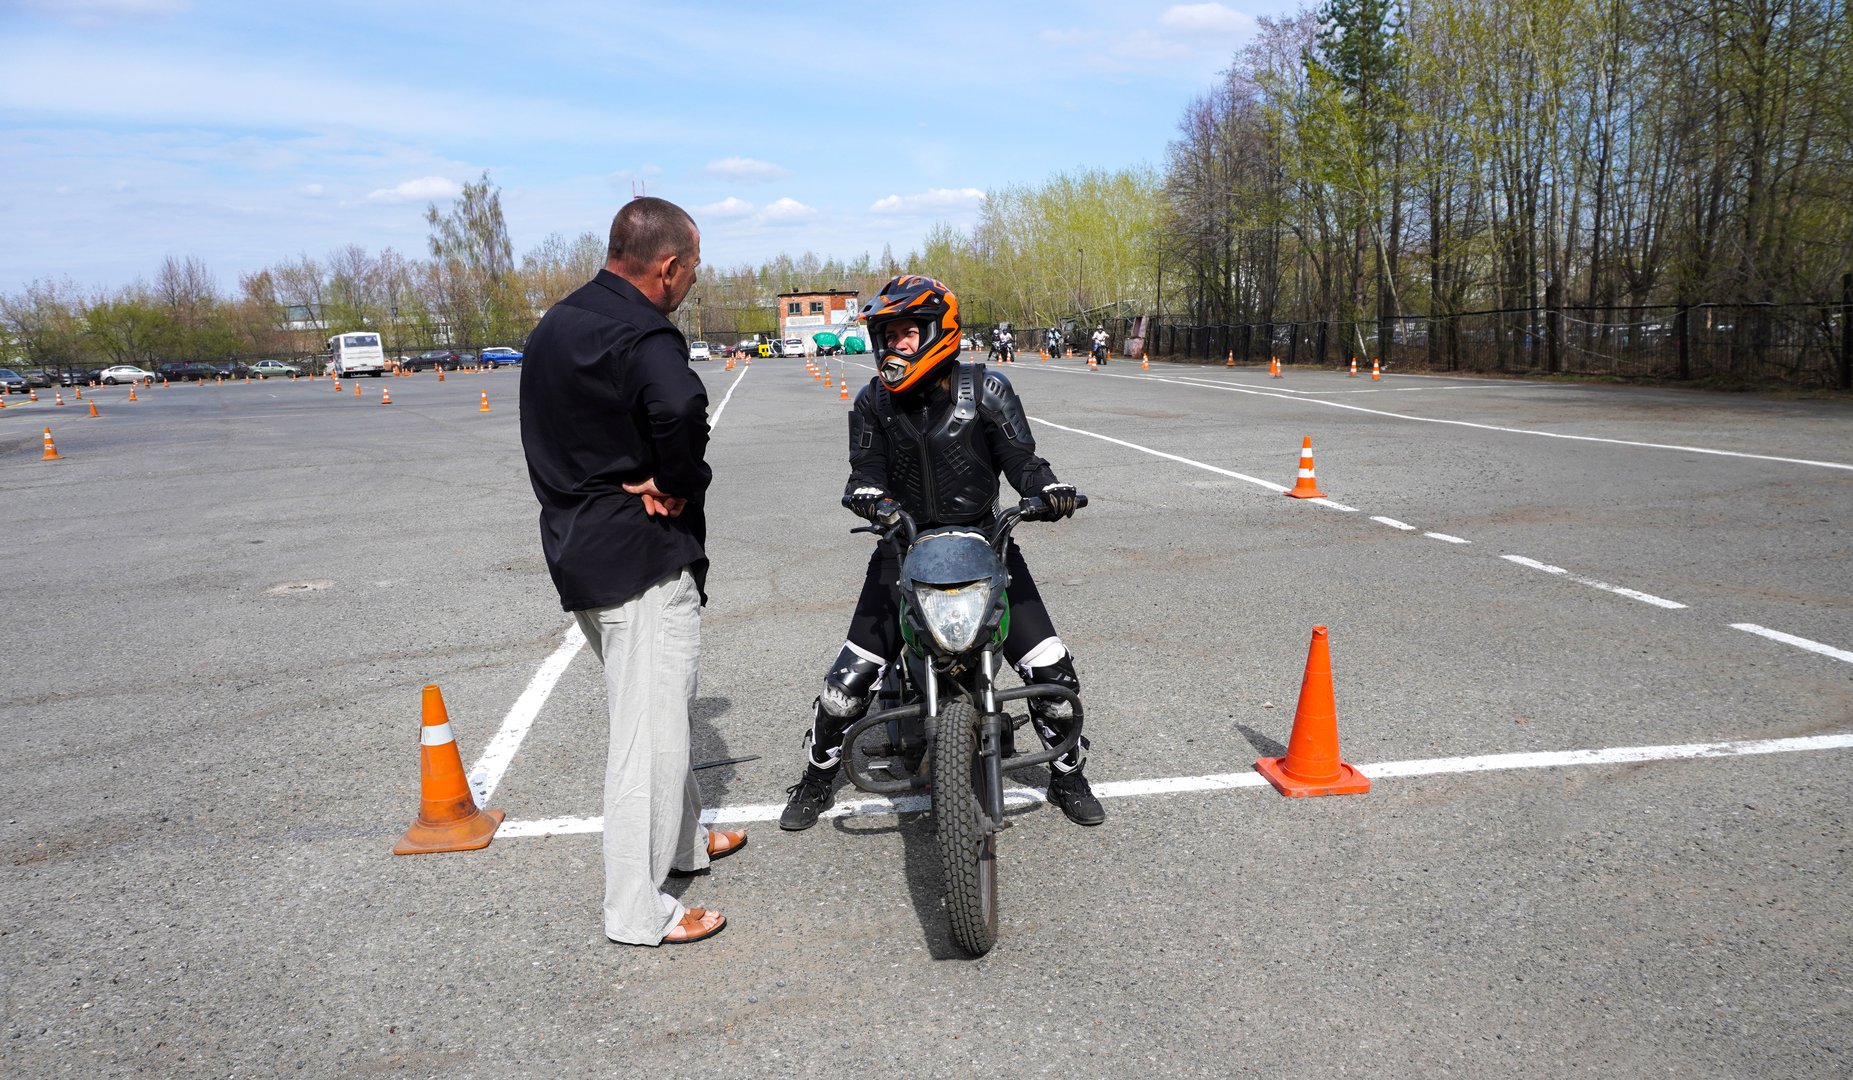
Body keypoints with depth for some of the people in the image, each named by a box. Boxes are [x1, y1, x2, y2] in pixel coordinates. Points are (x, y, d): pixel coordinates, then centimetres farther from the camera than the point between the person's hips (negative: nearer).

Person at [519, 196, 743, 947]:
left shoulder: (553, 327, 12)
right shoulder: (642, 337, -19)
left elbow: (550, 438, 14)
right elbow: (680, 408, -39)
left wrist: (634, 478, 0)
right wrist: (676, 481, -21)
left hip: (577, 545, 10)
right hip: (642, 556, -10)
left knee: (653, 710, 23)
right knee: (649, 730, -1)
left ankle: (685, 838, 40)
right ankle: (636, 911, 8)